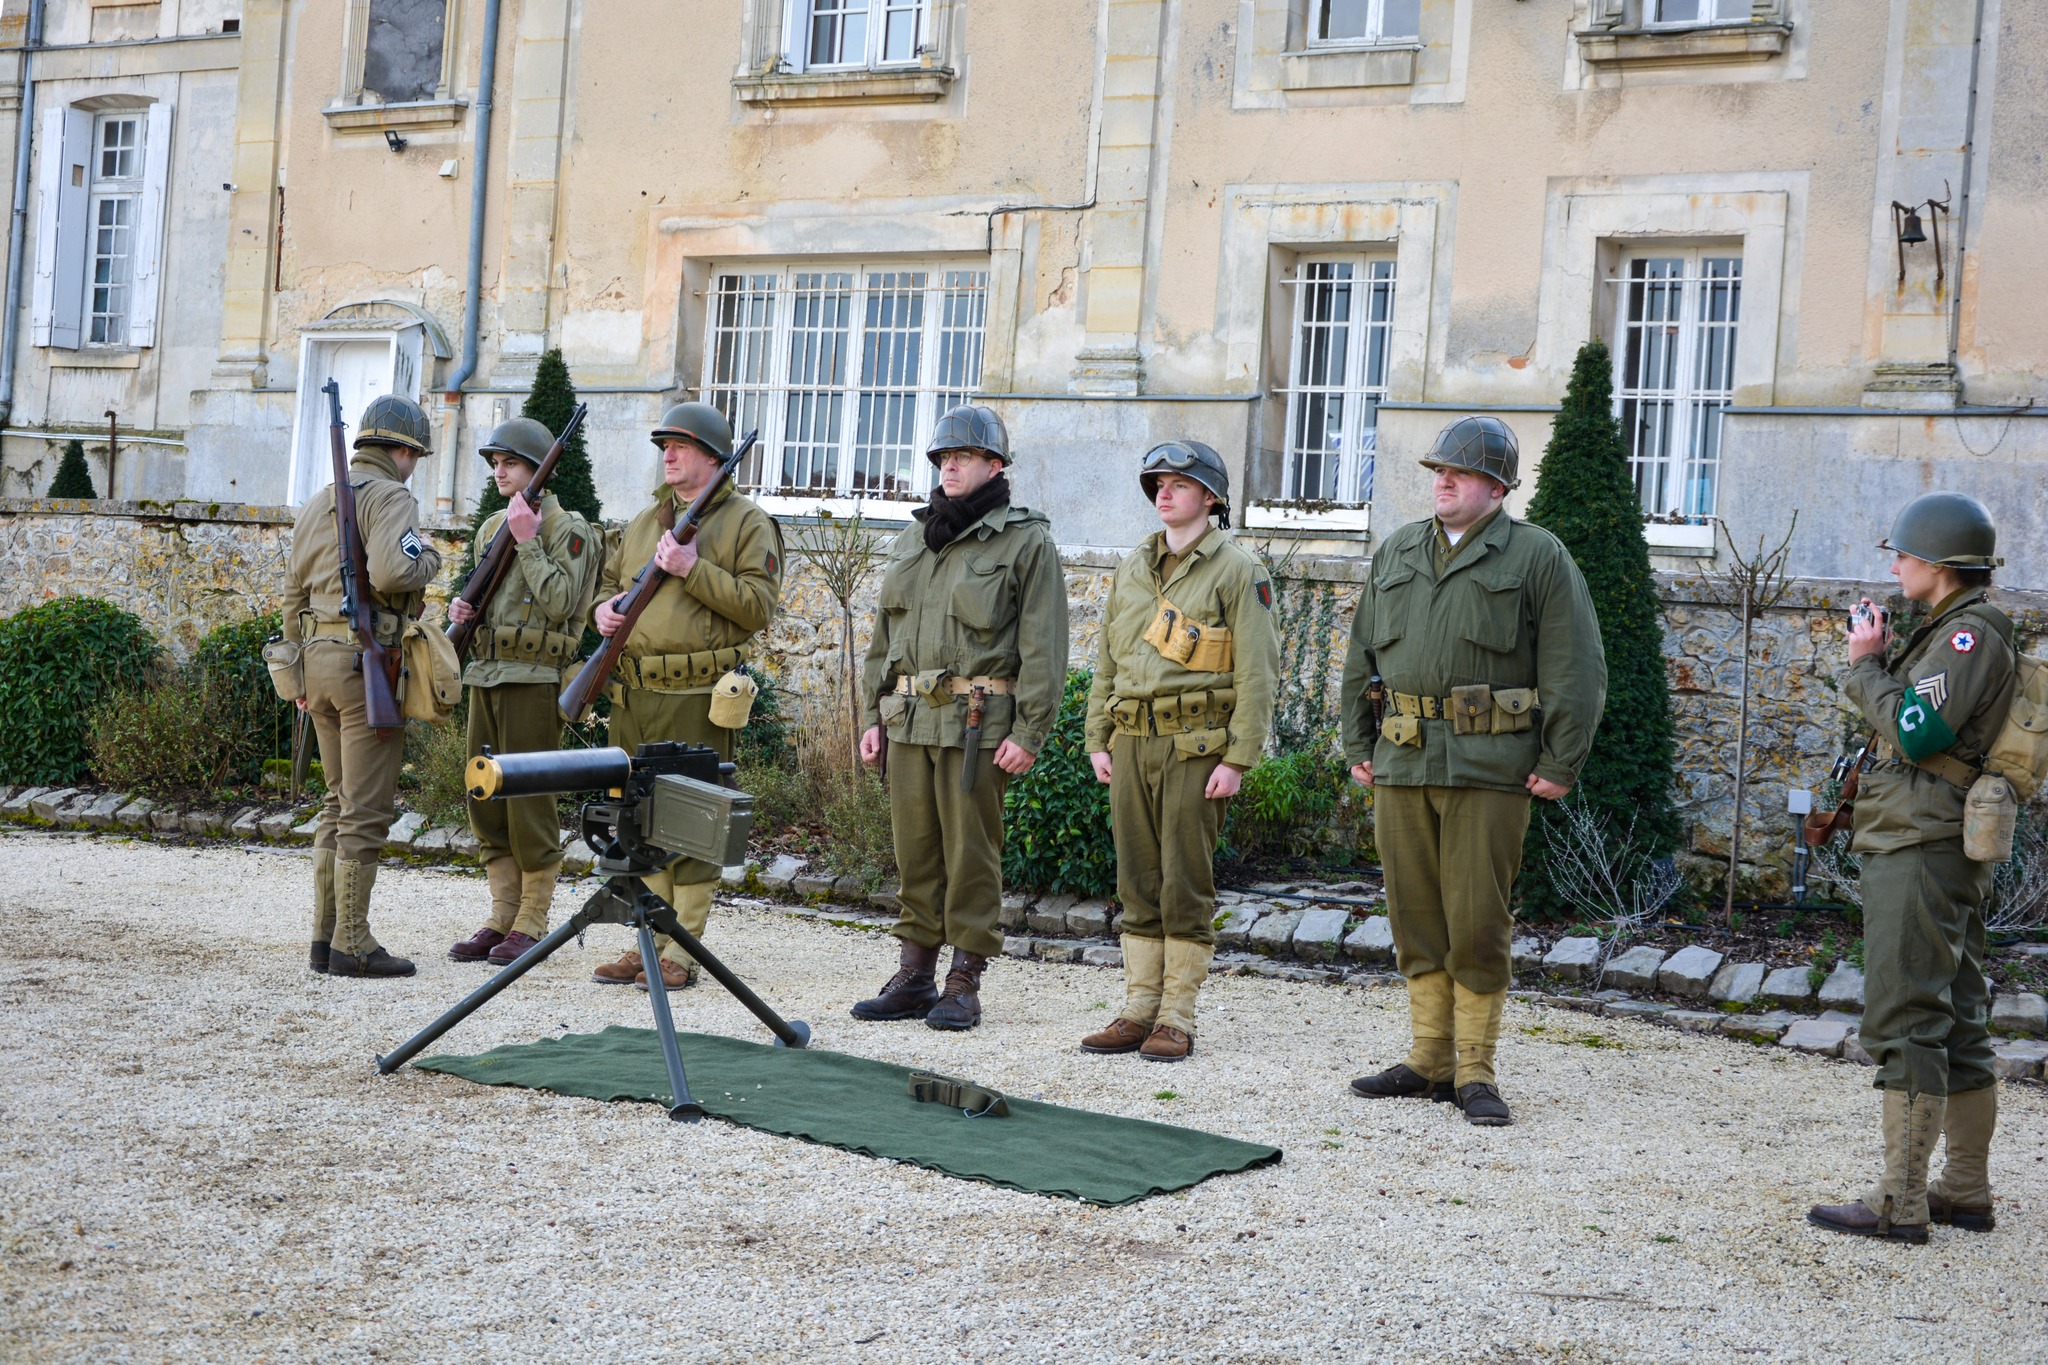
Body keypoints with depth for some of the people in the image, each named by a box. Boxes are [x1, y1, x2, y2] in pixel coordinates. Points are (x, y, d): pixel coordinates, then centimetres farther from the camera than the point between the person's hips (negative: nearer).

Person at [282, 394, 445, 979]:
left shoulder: (316, 505, 19)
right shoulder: (390, 497, -8)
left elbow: (293, 597, 20)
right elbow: (390, 572, -25)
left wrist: (304, 675, 25)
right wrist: (428, 559, -4)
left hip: (320, 657, 8)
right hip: (368, 661, -8)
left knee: (339, 804, 15)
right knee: (366, 811, -5)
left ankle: (325, 936, 17)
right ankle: (352, 945, -3)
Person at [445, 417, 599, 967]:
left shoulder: (566, 528, -5)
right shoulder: (491, 528, 17)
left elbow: (559, 604, -15)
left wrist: (528, 541, -16)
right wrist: (463, 609, 5)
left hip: (534, 678, -8)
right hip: (485, 674, 8)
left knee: (529, 802, -5)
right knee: (487, 801, 8)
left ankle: (531, 922, 3)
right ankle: (502, 917, 15)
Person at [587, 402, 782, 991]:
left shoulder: (747, 523, -1)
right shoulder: (643, 522, 19)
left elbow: (759, 606, -10)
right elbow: (611, 582, 29)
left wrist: (693, 570, -16)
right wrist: (604, 608, 6)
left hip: (699, 699, -6)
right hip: (634, 694, 6)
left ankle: (682, 952, 2)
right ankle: (650, 940, 18)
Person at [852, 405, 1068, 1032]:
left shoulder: (1027, 541, -1)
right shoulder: (911, 541, 17)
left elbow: (1043, 646, -6)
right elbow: (883, 636, 21)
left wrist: (1028, 733, -12)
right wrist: (872, 715, 13)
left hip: (980, 722, -6)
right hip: (909, 719, 6)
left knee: (971, 853, -2)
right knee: (914, 849, 8)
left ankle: (964, 983, 5)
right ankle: (914, 975, 16)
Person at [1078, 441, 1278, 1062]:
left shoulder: (1238, 571, -3)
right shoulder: (1132, 568, 16)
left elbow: (1257, 673, -7)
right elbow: (1106, 661, 19)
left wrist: (1237, 759, -13)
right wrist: (1097, 740, 11)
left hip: (1195, 745, -6)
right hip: (1131, 744, 6)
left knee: (1186, 886, -3)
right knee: (1138, 884, 8)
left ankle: (1177, 1021, 4)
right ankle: (1138, 1012, 14)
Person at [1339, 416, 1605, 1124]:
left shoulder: (1538, 557, 1)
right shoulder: (1396, 553, 16)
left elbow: (1576, 669, -3)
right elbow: (1361, 658, 20)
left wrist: (1560, 765, -8)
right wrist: (1357, 746, 13)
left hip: (1489, 768, -5)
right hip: (1401, 763, 5)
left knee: (1477, 923, -3)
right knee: (1416, 918, 8)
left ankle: (1475, 1072, 6)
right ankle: (1430, 1061, 18)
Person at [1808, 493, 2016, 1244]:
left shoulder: (1970, 633, -13)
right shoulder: (1955, 632, 18)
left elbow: (1915, 731, -22)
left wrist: (1866, 664, -10)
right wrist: (1878, 661, 10)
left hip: (1921, 850, -11)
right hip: (1945, 853, 11)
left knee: (1905, 1024, -9)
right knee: (1956, 1025, 13)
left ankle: (1901, 1202, -8)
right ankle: (1967, 1190, 21)